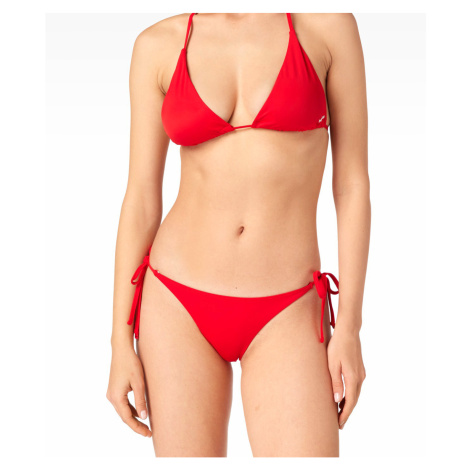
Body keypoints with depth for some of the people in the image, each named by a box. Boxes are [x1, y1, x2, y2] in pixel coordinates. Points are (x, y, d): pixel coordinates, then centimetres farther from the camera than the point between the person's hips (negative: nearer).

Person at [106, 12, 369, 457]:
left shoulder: (327, 21, 0)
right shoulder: (158, 45, 3)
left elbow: (352, 183, 0)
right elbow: (141, 199, 3)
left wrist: (349, 326, -4)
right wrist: (120, 341, 1)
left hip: (284, 317, -1)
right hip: (177, 305, 1)